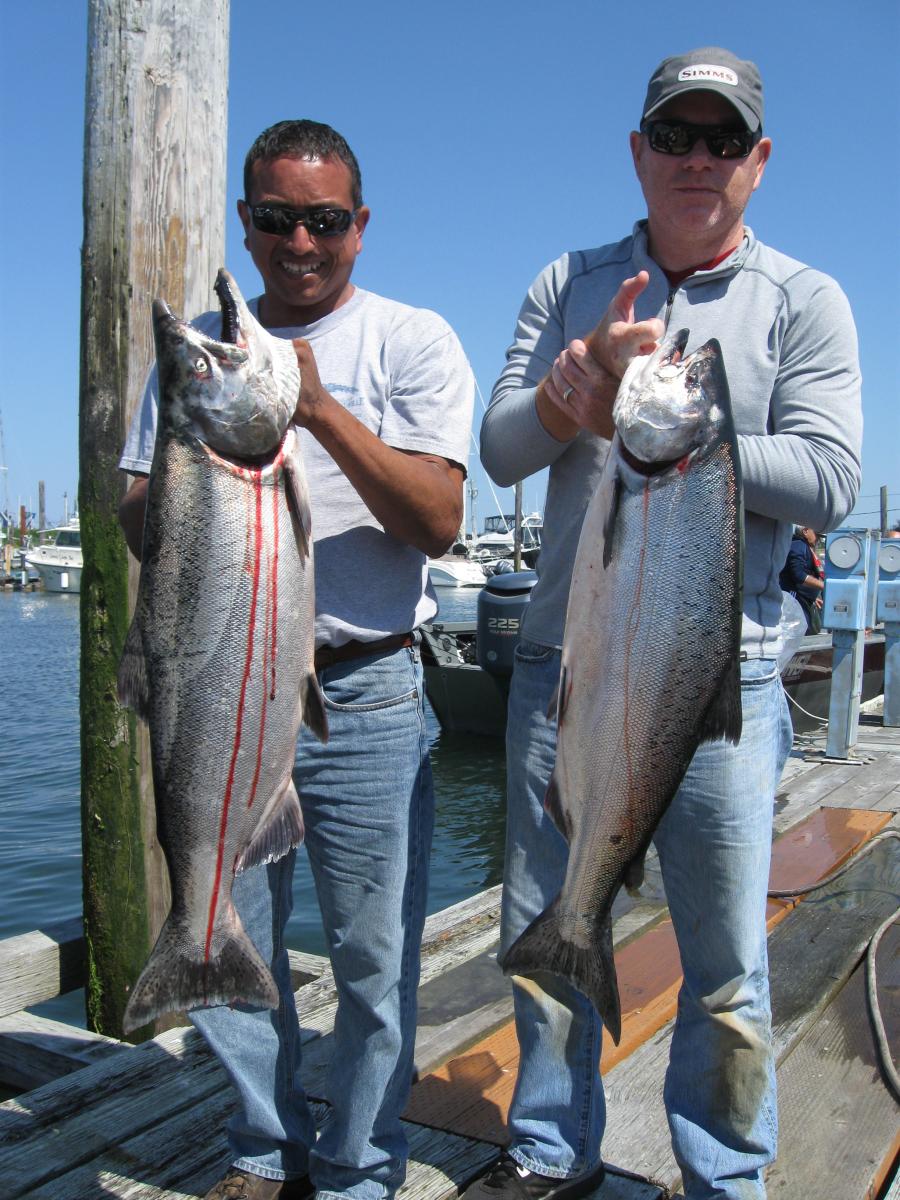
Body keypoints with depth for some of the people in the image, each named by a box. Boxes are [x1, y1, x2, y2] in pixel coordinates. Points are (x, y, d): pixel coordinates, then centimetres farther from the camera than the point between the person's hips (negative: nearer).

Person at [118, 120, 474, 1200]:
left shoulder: (412, 341, 1)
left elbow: (438, 520, -10)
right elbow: (138, 522, 10)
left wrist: (321, 407, -20)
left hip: (365, 695, -3)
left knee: (375, 961, 5)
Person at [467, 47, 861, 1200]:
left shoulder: (804, 303, 3)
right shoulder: (568, 283, 11)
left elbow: (826, 480, -10)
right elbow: (502, 449, 2)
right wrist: (583, 376, -17)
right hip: (561, 663, 3)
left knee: (726, 962, 6)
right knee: (543, 931, 14)